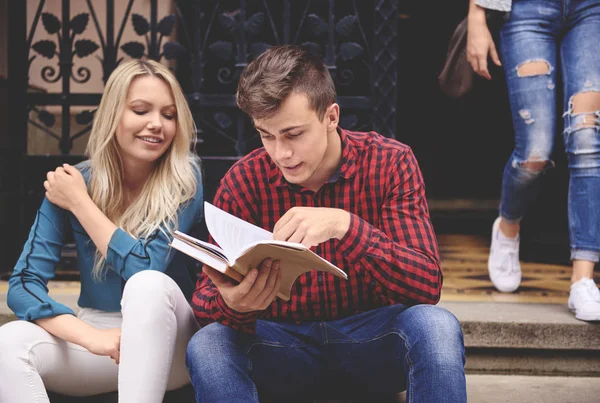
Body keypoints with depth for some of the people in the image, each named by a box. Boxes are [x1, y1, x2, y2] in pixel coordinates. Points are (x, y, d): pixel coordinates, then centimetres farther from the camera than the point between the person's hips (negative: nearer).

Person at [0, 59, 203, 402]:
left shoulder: (184, 179, -10)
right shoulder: (72, 182, -5)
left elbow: (145, 269, -21)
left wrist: (80, 203, -15)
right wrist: (90, 336, -29)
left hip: (169, 342, -2)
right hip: (97, 333, 2)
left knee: (148, 285, -36)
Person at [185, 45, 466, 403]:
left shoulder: (390, 163, -11)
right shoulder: (242, 183, -8)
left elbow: (428, 286, -20)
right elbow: (205, 302, -9)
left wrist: (345, 226, -37)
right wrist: (233, 304, -36)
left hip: (373, 337, 0)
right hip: (281, 342, 1)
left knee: (435, 326, -33)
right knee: (208, 345, -30)